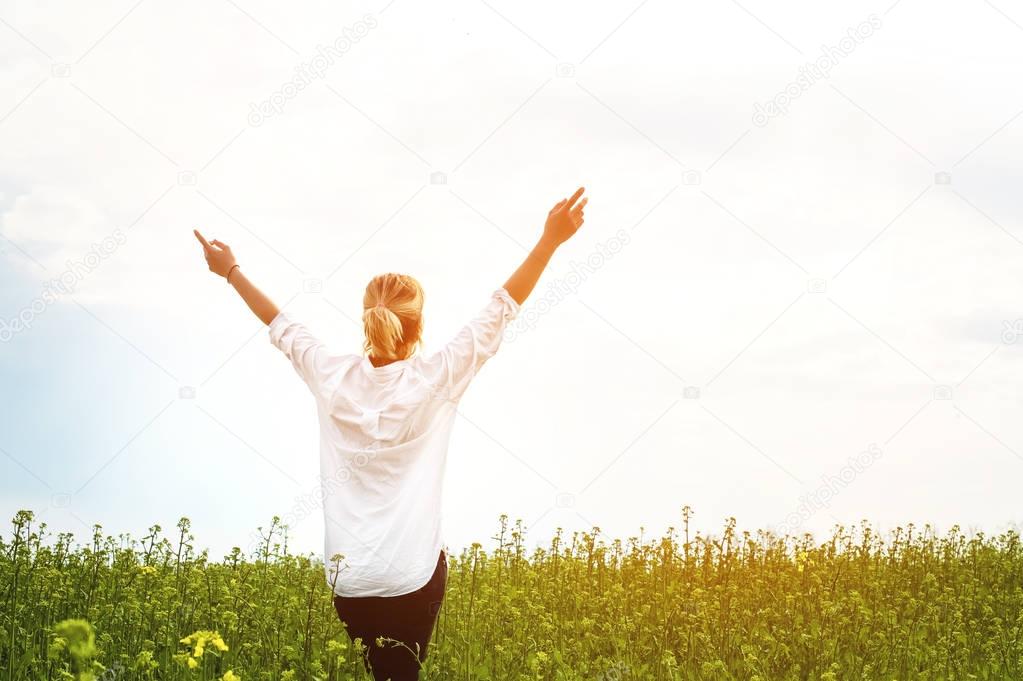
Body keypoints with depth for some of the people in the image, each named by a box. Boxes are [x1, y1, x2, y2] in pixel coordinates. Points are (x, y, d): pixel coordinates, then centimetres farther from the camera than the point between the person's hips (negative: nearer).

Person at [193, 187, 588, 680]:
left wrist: (230, 271, 27)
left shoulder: (332, 377, -3)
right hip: (414, 573, -3)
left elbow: (280, 326, 13)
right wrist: (551, 239, -6)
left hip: (348, 574, 3)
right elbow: (502, 308, -9)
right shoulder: (436, 379, -11)